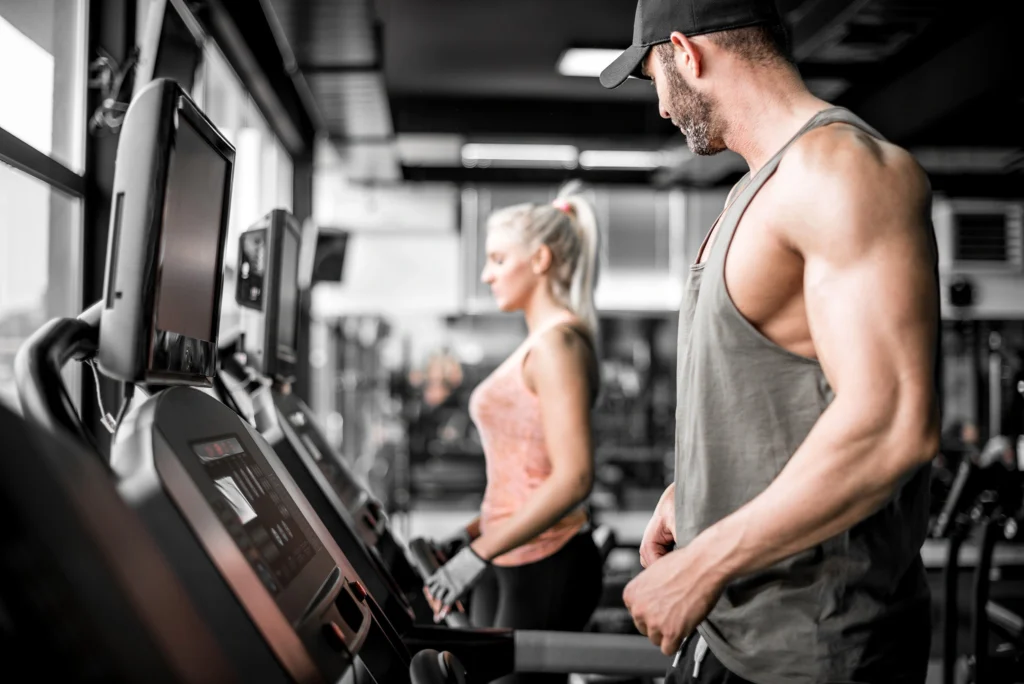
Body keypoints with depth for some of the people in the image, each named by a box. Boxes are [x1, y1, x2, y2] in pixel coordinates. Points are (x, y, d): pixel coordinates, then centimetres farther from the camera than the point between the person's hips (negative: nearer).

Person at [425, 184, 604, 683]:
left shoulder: (557, 343, -15)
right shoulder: (538, 343, 15)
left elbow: (573, 478, -23)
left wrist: (480, 552, -23)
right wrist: (467, 535, 11)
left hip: (545, 566, -9)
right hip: (508, 565, 9)